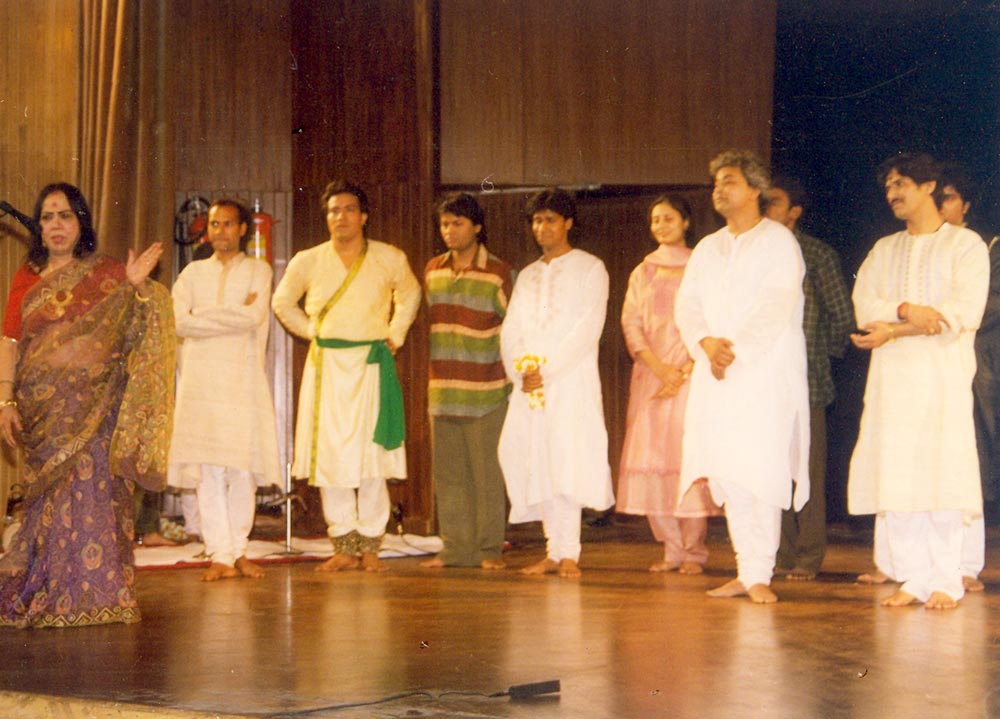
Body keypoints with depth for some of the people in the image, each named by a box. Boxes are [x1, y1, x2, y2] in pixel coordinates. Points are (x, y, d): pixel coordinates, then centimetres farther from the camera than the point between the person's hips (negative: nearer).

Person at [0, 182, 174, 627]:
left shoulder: (105, 274, 4)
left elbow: (139, 330, -2)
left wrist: (138, 286, -19)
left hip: (93, 404, -2)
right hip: (42, 407, 2)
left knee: (89, 488, -7)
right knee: (51, 496, 5)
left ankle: (92, 596, 0)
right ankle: (44, 597, 14)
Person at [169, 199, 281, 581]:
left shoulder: (258, 270, 11)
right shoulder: (194, 272, 15)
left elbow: (255, 317, -7)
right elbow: (179, 321, -1)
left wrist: (205, 315, -3)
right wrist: (235, 316, -4)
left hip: (244, 381, -1)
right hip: (201, 379, 1)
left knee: (244, 470, -4)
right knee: (209, 470, -5)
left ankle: (239, 550, 8)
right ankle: (220, 556, -2)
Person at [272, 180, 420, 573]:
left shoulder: (391, 259, 3)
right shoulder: (307, 262, 4)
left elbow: (409, 294, 23)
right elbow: (282, 302, 20)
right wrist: (311, 331, 10)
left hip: (372, 365, -1)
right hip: (326, 367, 1)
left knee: (371, 458, -6)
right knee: (329, 457, -1)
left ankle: (370, 547, 1)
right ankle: (343, 547, 6)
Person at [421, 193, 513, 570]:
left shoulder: (498, 273, -4)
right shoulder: (433, 271, 11)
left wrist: (511, 378, -1)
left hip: (485, 391, -5)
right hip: (443, 390, 5)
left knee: (486, 472, -3)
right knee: (448, 472, 6)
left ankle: (490, 549, 4)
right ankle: (456, 548, 12)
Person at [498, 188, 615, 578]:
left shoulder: (590, 269, 4)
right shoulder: (527, 275, 22)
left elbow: (588, 329, -7)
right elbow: (510, 331, 14)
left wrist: (546, 370, -14)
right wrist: (520, 371, -5)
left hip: (571, 380, -5)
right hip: (528, 383, 5)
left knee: (566, 460, -15)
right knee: (535, 462, -1)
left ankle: (568, 553, -15)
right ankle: (554, 552, 3)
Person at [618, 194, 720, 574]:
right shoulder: (642, 273, 16)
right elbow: (630, 323, 7)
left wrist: (684, 372, -11)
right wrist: (659, 368, -8)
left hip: (692, 375, -4)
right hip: (650, 374, 4)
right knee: (651, 459, -2)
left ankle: (694, 552, -4)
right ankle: (672, 549, 5)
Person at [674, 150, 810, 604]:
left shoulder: (779, 242, 1)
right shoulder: (707, 249, 19)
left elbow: (777, 309, -10)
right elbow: (687, 305, 10)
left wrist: (736, 350, -15)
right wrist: (707, 342, -10)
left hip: (766, 376, -6)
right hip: (716, 379, 6)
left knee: (762, 476, -10)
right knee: (729, 477, 3)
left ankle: (760, 575, -9)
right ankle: (745, 572, 8)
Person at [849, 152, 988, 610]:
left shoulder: (966, 245, 5)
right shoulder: (884, 251, 20)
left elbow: (965, 313, -9)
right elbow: (864, 307, 4)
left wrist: (893, 331, -10)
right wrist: (907, 309, -16)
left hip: (943, 375, -4)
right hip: (891, 378, 4)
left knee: (941, 471, -8)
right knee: (895, 476, -2)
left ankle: (945, 580, -4)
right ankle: (913, 577, 2)